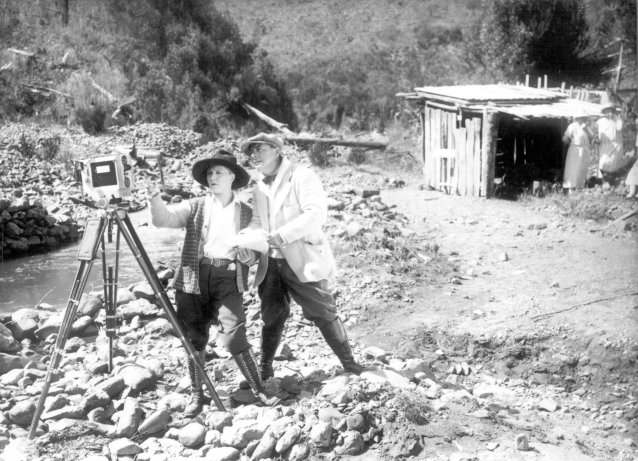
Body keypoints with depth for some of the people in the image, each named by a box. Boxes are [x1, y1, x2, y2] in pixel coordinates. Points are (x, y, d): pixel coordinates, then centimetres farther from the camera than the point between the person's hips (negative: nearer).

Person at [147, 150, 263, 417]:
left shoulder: (246, 213, 12)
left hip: (229, 279, -1)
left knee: (234, 338, -13)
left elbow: (255, 254, 12)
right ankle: (196, 395, 20)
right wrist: (156, 201, -27)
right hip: (194, 278, 2)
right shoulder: (195, 207, 10)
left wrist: (246, 254, -11)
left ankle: (260, 390, 3)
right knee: (194, 340, 4)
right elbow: (165, 219, -6)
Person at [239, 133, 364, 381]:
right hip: (271, 261, 6)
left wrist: (280, 236, -27)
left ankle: (349, 364, 15)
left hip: (301, 260, -6)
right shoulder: (259, 188, 13)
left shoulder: (302, 177, -9)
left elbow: (316, 214, -21)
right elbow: (257, 220, 14)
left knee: (323, 313, 1)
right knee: (272, 317, 14)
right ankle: (264, 369, 28)